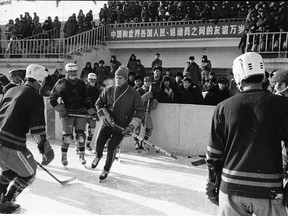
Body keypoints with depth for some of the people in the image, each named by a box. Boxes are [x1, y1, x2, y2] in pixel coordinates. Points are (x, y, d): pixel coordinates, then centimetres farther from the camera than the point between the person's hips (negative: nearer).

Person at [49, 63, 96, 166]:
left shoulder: (81, 83, 9)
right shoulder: (61, 83, -2)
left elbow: (86, 99, 14)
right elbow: (52, 99, 1)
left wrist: (92, 112, 8)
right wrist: (61, 109, -9)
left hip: (81, 112, 3)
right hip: (67, 113, -3)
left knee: (81, 135, 0)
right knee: (68, 137, -4)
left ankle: (81, 156, 17)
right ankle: (64, 156, 17)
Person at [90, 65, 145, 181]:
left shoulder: (133, 94, -10)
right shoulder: (108, 90, -2)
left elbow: (140, 111, -9)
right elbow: (99, 103, 6)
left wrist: (132, 126, -17)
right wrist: (106, 116, -9)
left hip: (121, 126, -2)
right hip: (107, 123, 2)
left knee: (111, 147, -5)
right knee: (99, 142, -6)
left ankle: (106, 170, 18)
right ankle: (98, 156, 31)